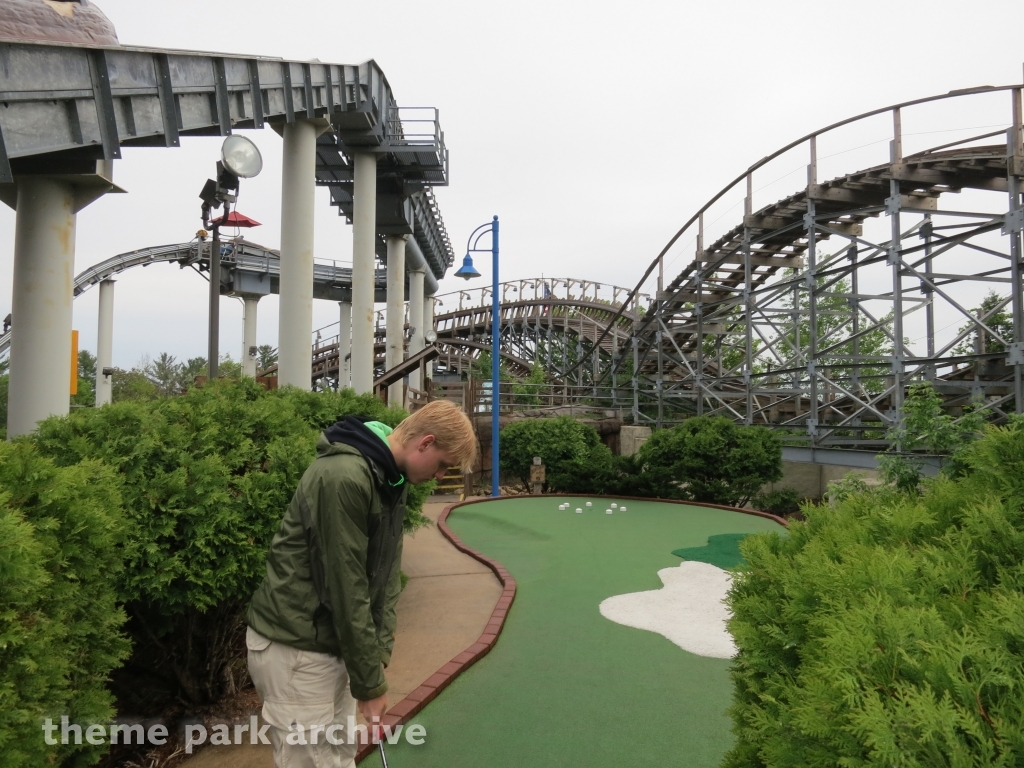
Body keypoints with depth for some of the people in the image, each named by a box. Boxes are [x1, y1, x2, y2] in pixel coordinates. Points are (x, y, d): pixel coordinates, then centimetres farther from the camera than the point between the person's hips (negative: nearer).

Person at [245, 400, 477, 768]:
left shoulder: (392, 479, 3)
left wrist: (380, 653, 0)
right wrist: (370, 683, -15)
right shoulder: (344, 478, -28)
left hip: (333, 642, 9)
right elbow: (344, 589, -24)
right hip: (294, 647, -9)